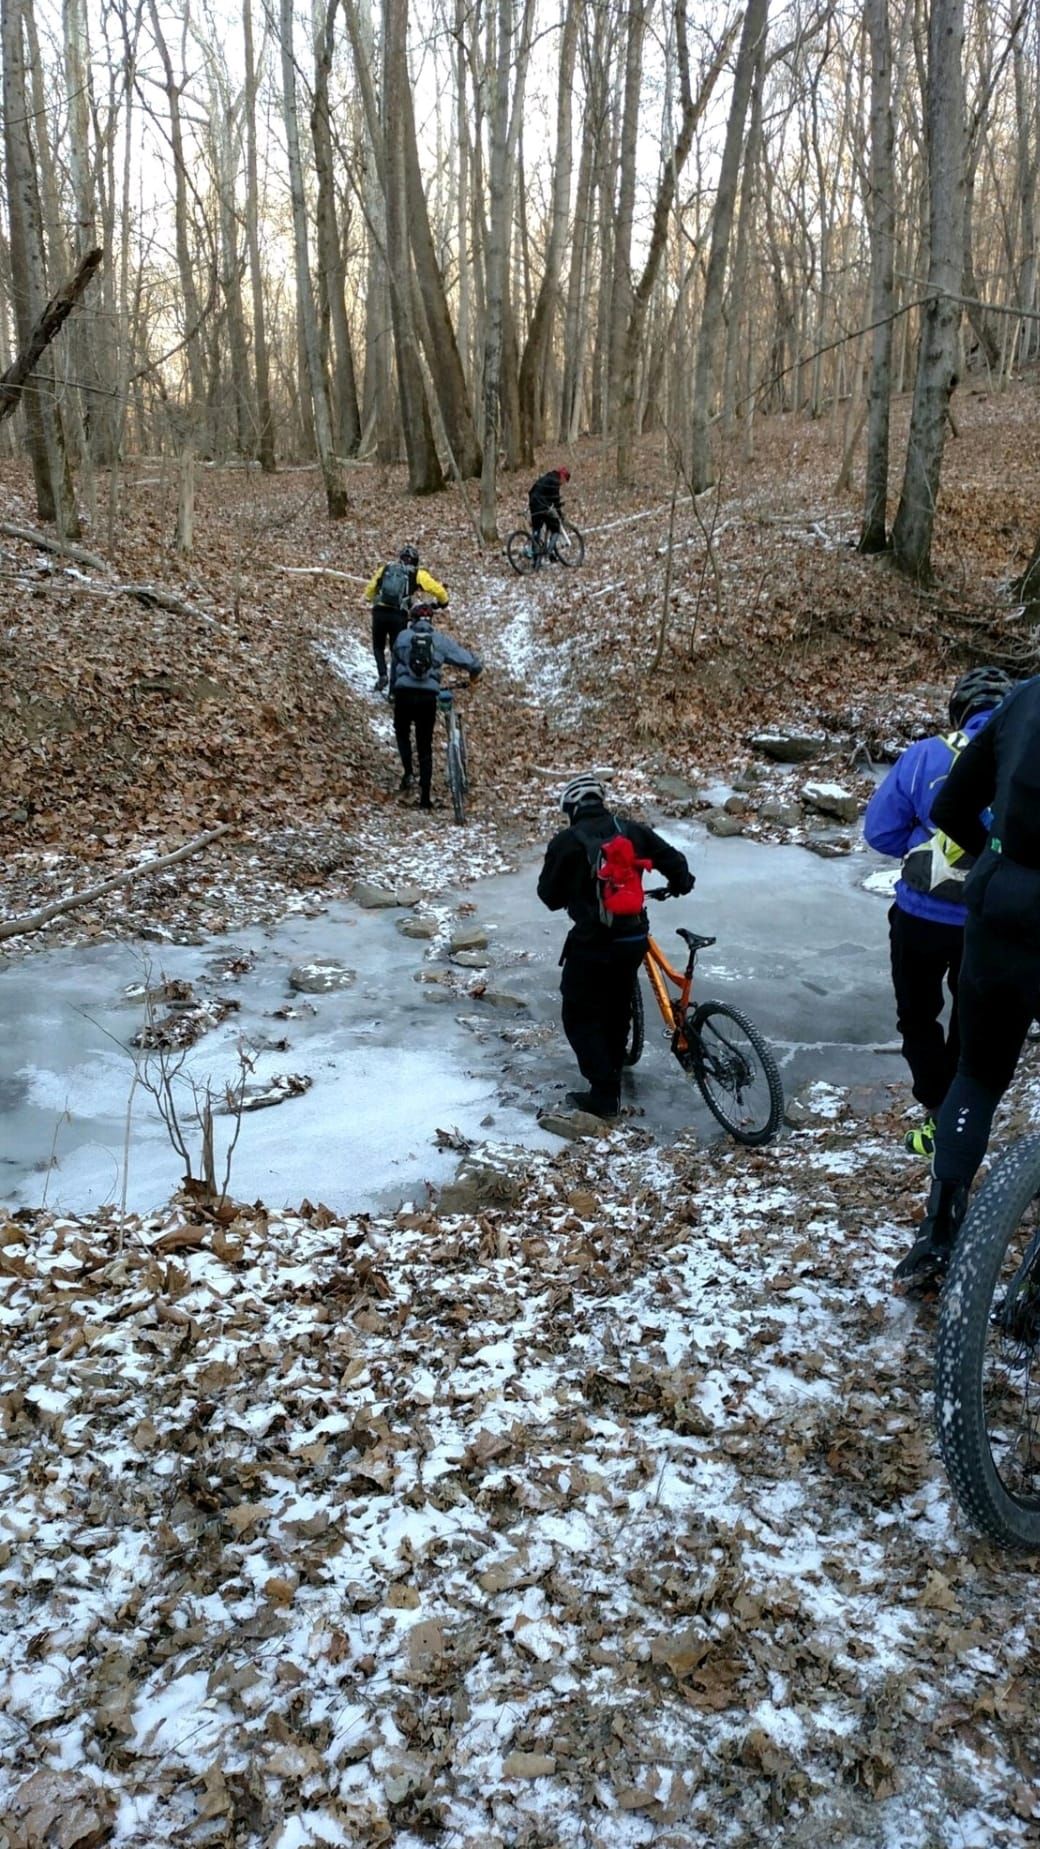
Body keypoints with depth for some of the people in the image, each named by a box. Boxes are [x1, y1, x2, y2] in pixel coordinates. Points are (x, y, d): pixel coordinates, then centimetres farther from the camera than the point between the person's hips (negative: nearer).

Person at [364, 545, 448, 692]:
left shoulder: (385, 569, 14)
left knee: (378, 647, 18)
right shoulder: (417, 575, 8)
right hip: (398, 615, -1)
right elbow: (438, 590, 6)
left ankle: (382, 674, -4)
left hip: (379, 612, 1)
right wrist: (443, 604, 26)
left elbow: (369, 590, 15)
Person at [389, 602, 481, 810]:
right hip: (428, 697, 0)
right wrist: (475, 670, 28)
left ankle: (408, 772, 7)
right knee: (425, 746, 10)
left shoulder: (403, 636, 8)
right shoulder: (441, 640, 7)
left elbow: (393, 666, 14)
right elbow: (470, 661, 5)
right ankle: (425, 796, 6)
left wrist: (392, 690, 28)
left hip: (404, 693, 0)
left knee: (402, 732, 28)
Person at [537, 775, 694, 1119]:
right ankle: (612, 1075, 40)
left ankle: (604, 1094, 4)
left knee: (581, 1016, 8)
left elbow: (549, 895, 1)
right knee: (617, 1009, 24)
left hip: (593, 942, -5)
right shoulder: (631, 830, 4)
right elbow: (673, 860, 5)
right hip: (633, 937, 5)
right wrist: (681, 882, 28)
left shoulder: (565, 842, -7)